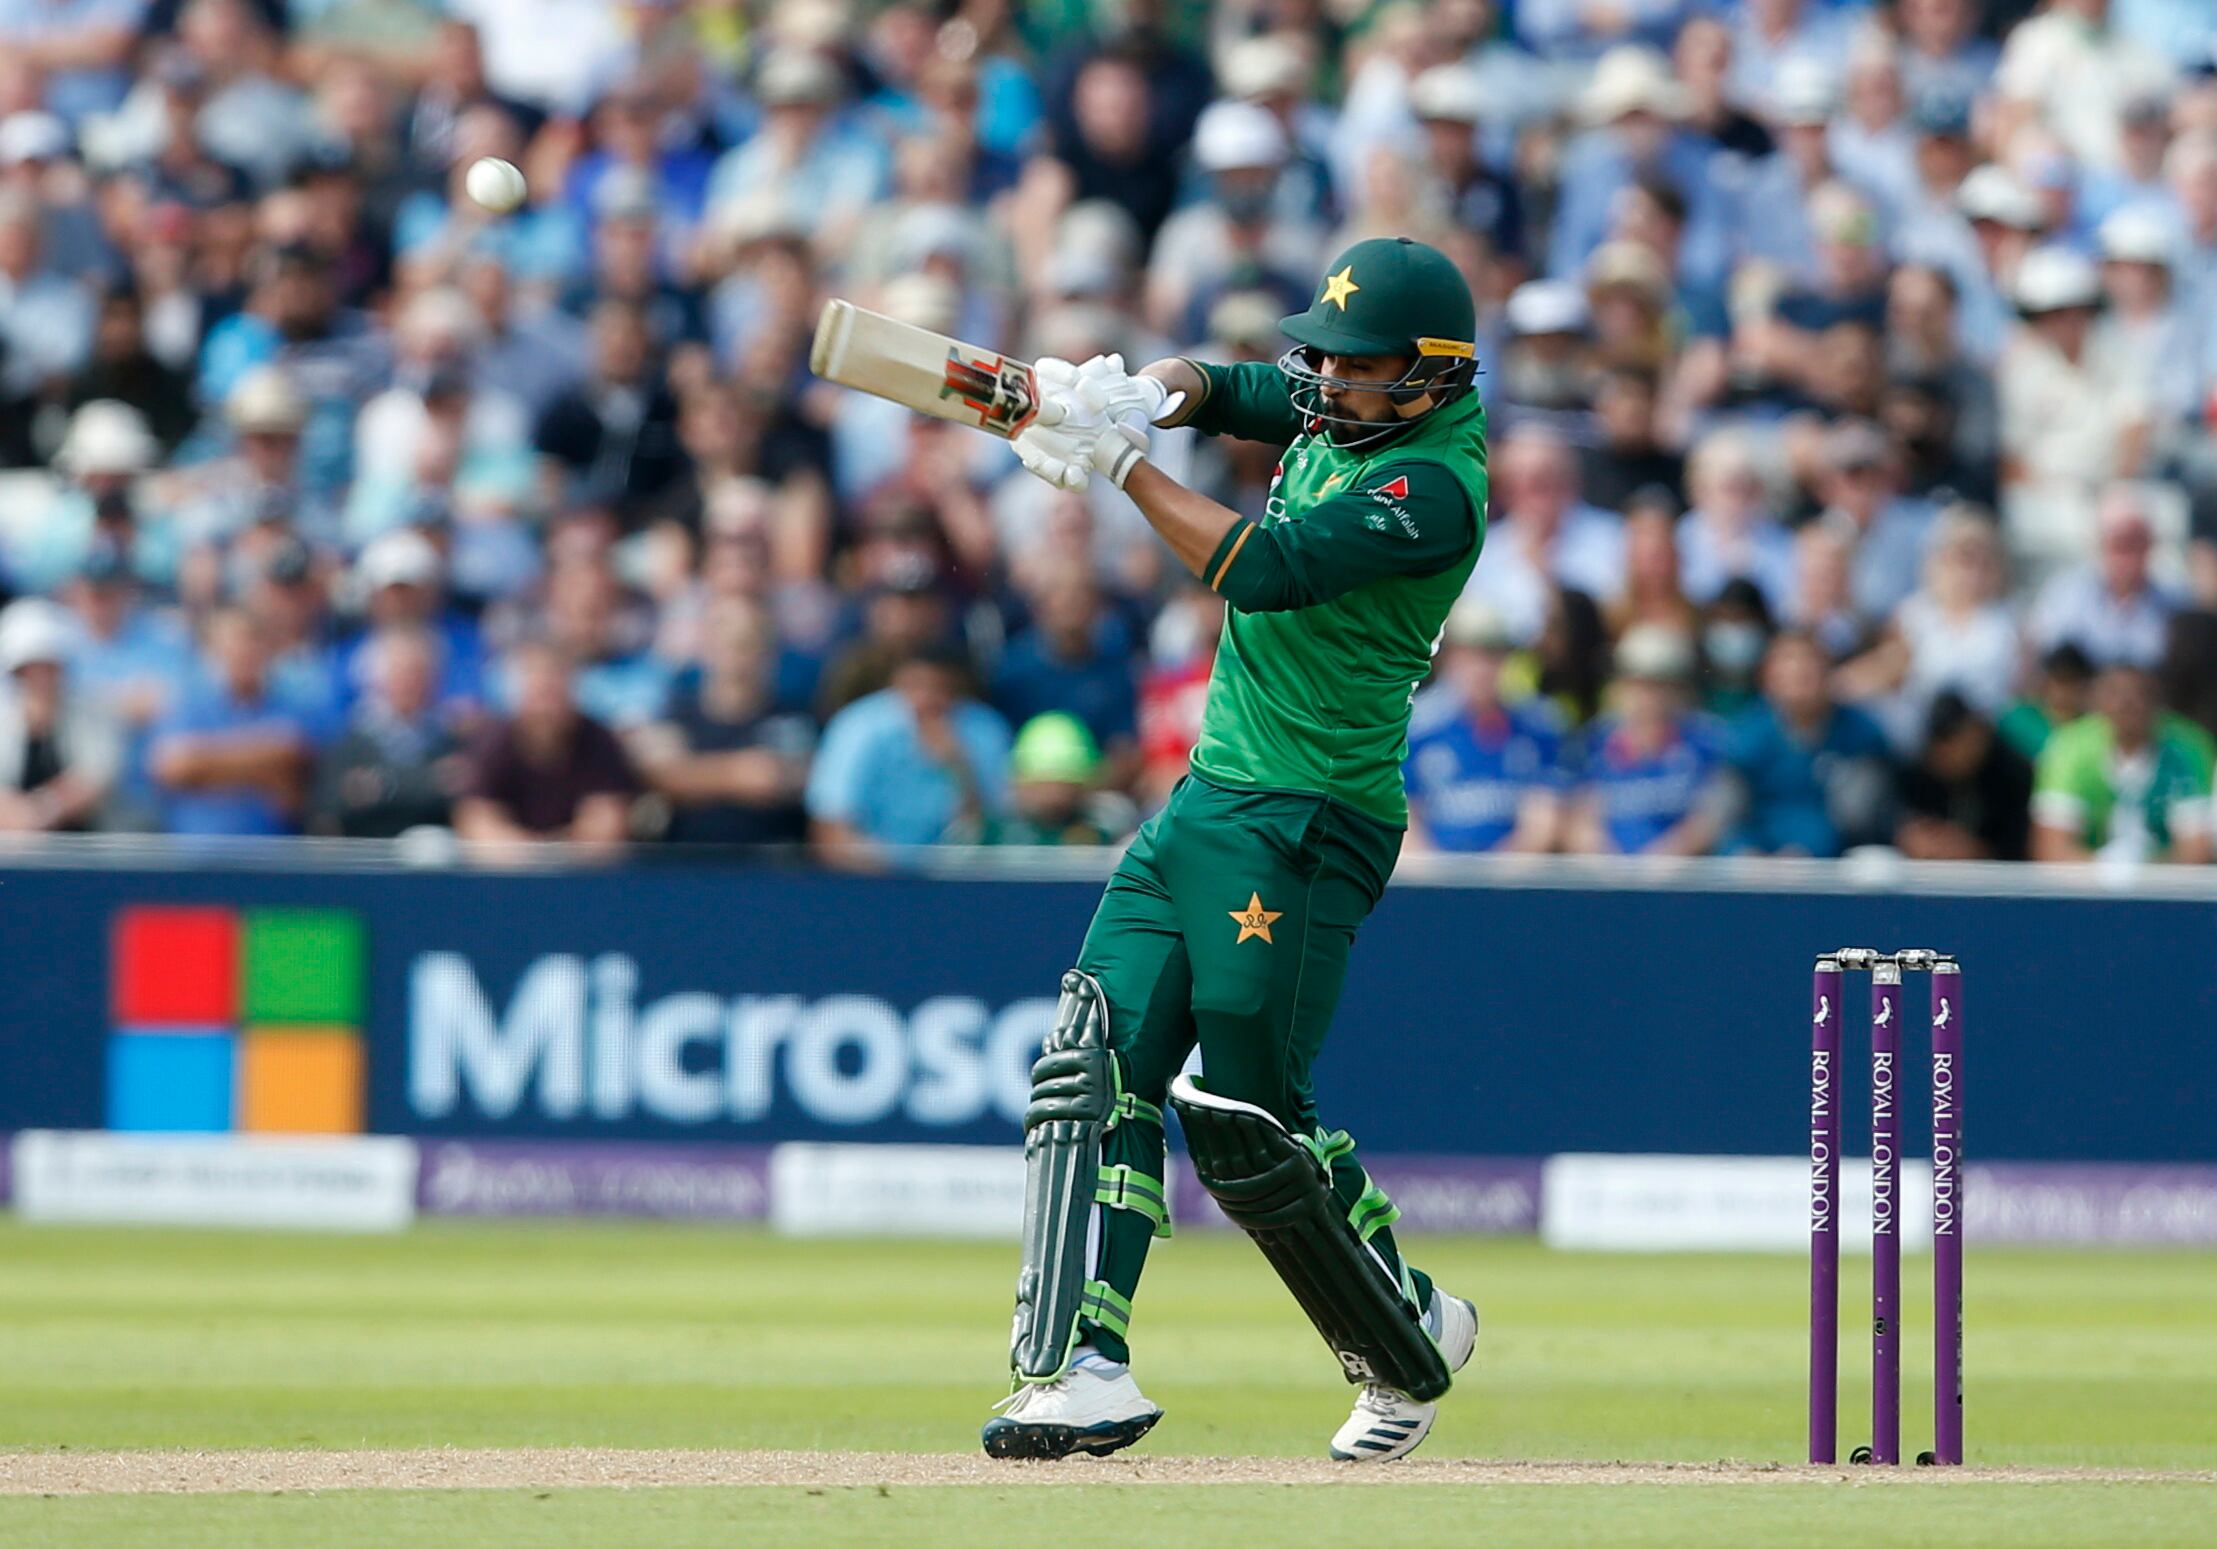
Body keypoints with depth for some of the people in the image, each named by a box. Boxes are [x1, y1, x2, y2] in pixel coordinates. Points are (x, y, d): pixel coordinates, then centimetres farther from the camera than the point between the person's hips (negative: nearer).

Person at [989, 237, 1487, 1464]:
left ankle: (1410, 1341, 20)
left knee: (1249, 1127, -3)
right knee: (1102, 1066, -5)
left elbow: (1262, 569, -26)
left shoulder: (1431, 487, -18)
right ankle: (1084, 1366, -11)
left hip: (1301, 828, -9)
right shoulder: (1345, 415, 9)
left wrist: (1121, 462, -22)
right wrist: (1144, 397, -12)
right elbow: (1217, 390, 12)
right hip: (1206, 803, 9)